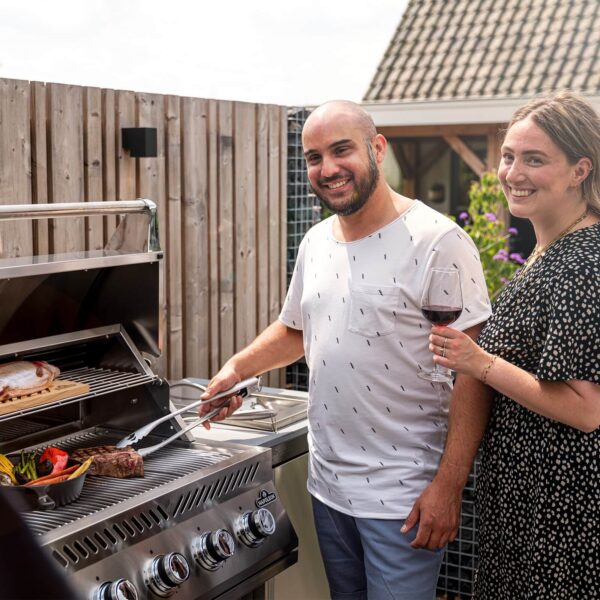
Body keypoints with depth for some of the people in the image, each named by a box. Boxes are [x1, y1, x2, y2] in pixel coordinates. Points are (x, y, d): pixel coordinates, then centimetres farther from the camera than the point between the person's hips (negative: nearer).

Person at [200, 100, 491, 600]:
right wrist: (237, 367, 5)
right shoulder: (315, 242, 7)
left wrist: (449, 484, -21)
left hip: (403, 498, -7)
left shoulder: (436, 241, -16)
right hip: (327, 483, 7)